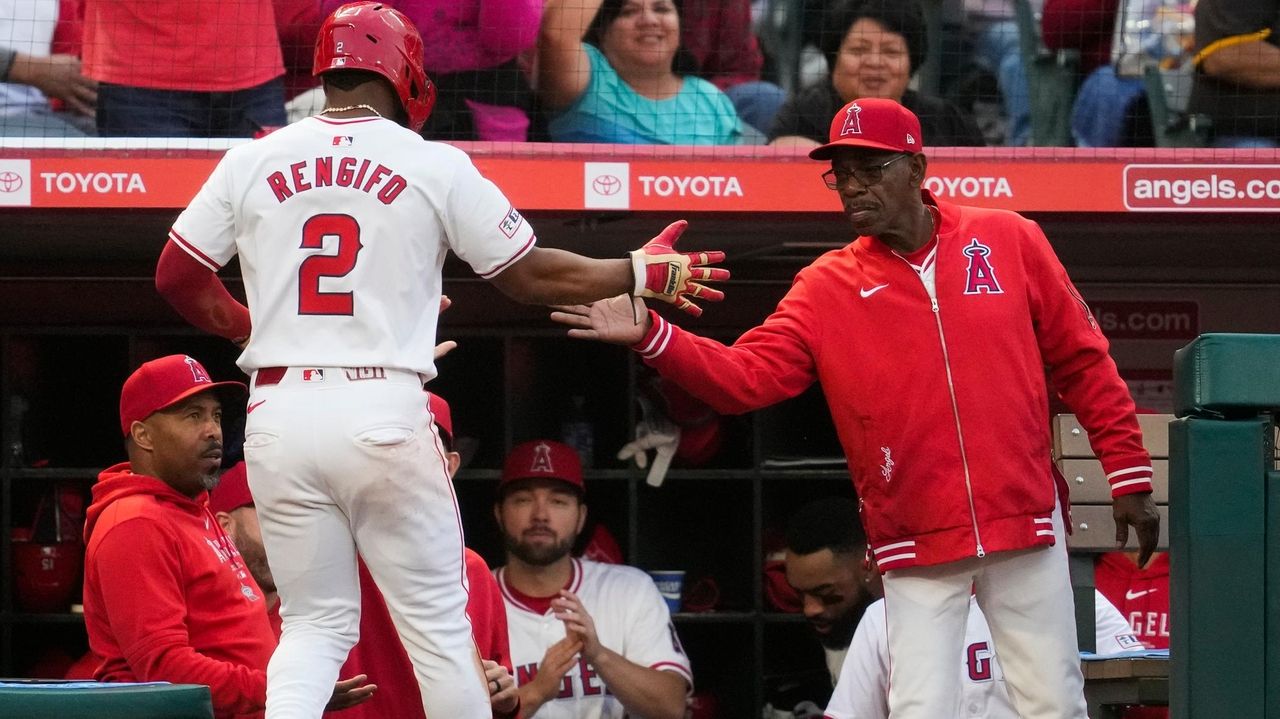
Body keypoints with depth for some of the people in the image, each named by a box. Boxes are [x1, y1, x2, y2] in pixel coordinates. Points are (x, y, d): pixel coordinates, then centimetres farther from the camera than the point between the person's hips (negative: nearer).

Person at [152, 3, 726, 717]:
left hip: (277, 412, 3)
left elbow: (176, 276, 10)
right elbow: (531, 275, 5)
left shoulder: (253, 161, 7)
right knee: (439, 624, 6)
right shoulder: (435, 165, 0)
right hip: (382, 411, -3)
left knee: (316, 625, 11)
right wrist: (643, 272, 19)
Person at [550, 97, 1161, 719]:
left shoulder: (1009, 242, 1)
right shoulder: (826, 287, 1)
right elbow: (745, 376, -8)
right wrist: (650, 337, -24)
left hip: (1026, 527, 0)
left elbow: (1081, 361, 6)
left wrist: (1129, 475, 4)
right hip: (918, 546, 0)